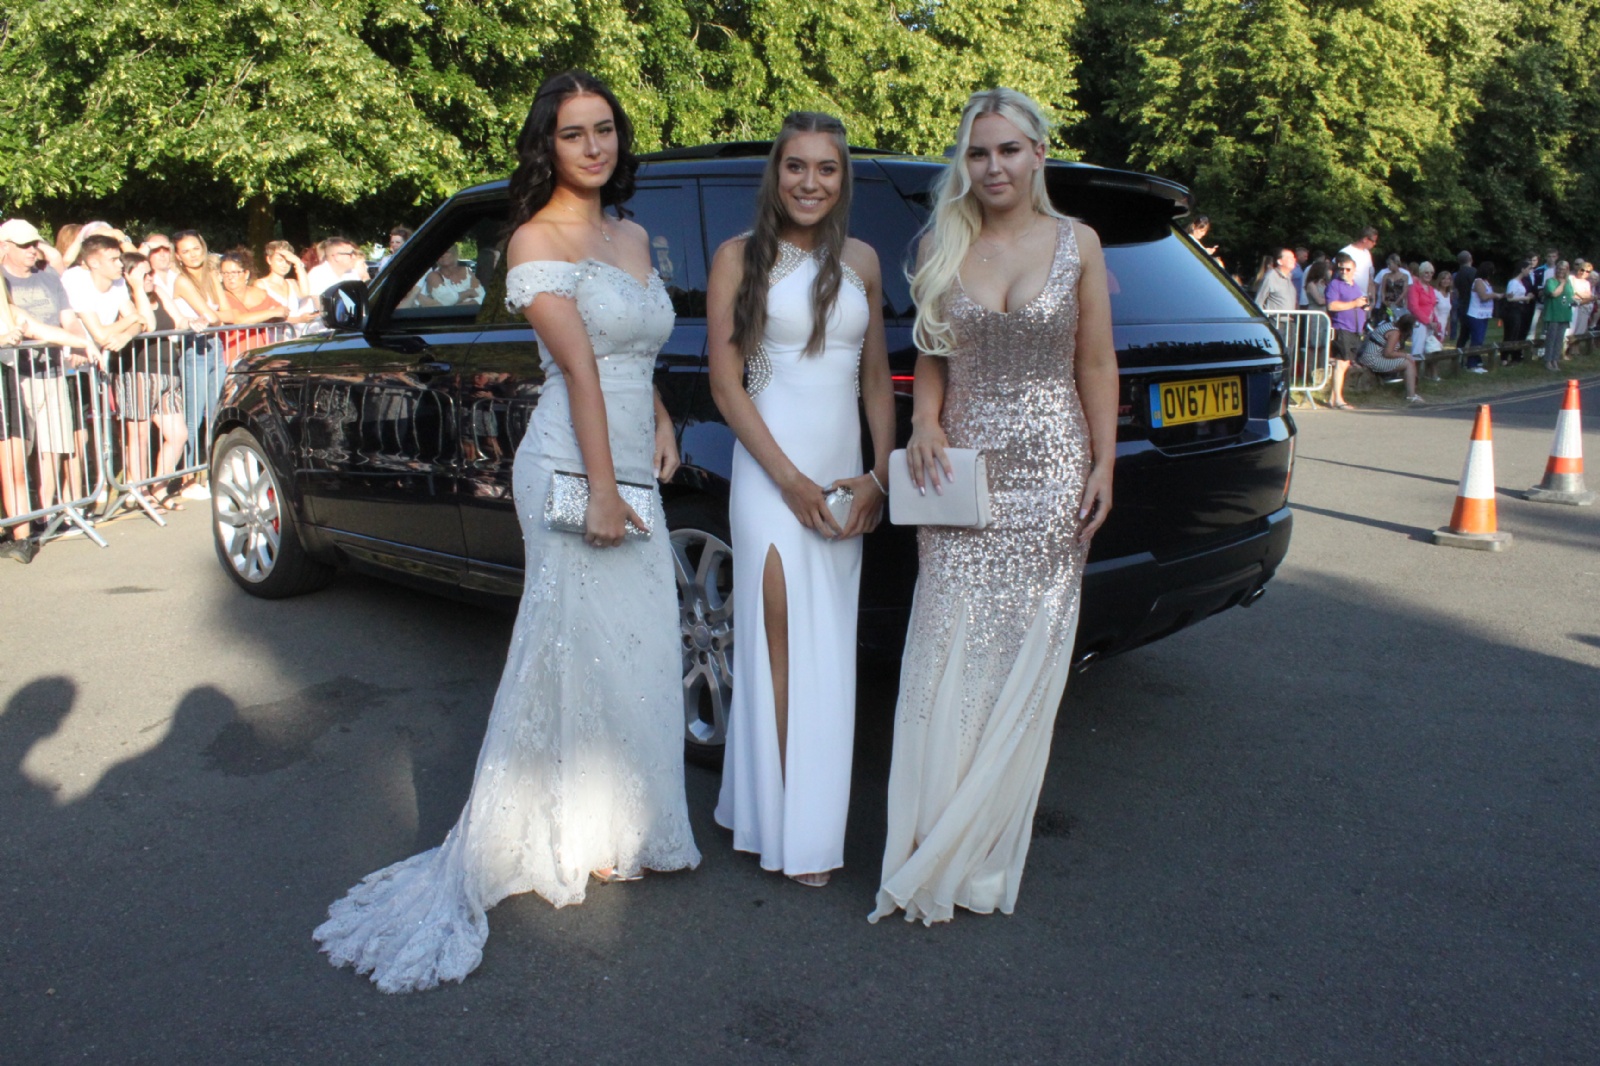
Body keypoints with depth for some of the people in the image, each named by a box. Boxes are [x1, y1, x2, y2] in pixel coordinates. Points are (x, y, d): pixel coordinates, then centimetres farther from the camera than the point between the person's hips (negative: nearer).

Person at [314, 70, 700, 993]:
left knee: (638, 648, 11)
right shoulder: (538, 240, -6)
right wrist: (601, 490, -19)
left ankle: (613, 829, 26)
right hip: (574, 467, -7)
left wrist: (661, 422, 7)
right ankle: (568, 840, 12)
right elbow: (579, 366, -15)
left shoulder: (633, 236, 18)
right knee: (586, 647, -3)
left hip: (632, 468, 8)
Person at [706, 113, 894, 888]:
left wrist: (879, 475, 2)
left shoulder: (861, 261, 12)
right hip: (771, 470, -4)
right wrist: (790, 479, -12)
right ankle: (787, 829, 6)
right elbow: (725, 384, -5)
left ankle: (808, 820, 21)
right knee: (782, 647, -4)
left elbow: (876, 377, 14)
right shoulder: (740, 257, 0)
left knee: (827, 653, 8)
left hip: (846, 472, 4)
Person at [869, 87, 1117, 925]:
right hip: (962, 471, 1)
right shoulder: (942, 246, 8)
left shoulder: (1077, 244, 5)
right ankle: (932, 853, 8)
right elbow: (931, 360, 12)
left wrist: (1104, 465, -1)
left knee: (1024, 663, 3)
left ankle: (985, 851, 17)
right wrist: (926, 425, -6)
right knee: (949, 653, -3)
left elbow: (1098, 366, 6)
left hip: (1051, 475, 0)